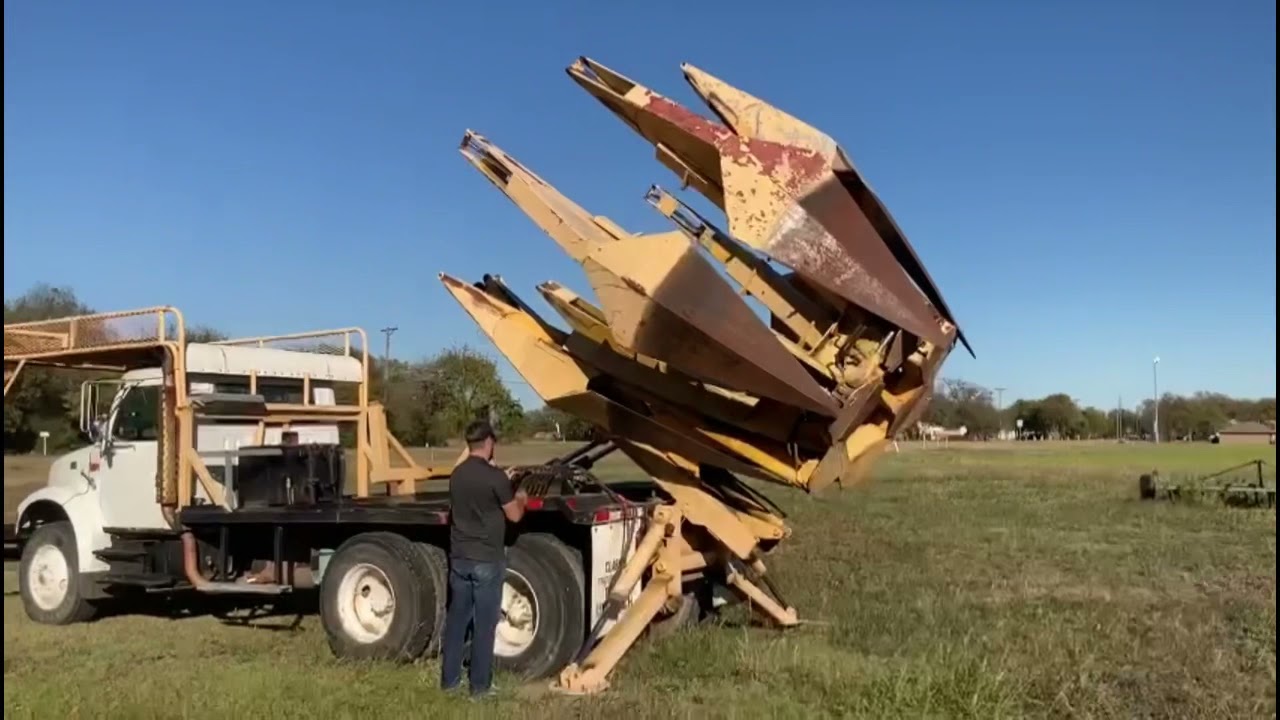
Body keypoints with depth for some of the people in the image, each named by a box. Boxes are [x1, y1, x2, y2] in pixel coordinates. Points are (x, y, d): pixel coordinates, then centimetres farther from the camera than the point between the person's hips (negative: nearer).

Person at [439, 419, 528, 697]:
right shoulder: (495, 476, -16)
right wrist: (520, 499, 14)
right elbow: (514, 516, -7)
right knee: (484, 622, 3)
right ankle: (480, 683, 9)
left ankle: (449, 678, 20)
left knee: (456, 618, 13)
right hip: (487, 559, -6)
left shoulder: (457, 474, 5)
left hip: (459, 557, 6)